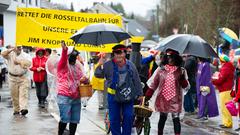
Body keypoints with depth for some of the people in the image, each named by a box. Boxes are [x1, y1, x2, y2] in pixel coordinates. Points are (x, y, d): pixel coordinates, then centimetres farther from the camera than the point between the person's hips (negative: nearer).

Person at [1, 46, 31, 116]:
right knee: (14, 95, 7)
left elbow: (29, 63, -15)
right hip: (12, 78, 1)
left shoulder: (26, 55, 2)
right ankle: (16, 110, 16)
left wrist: (19, 62, -19)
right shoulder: (10, 54, 4)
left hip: (23, 78, -1)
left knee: (23, 94, -13)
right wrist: (12, 49, -22)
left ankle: (23, 108, -23)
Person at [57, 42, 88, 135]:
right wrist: (64, 50, -49)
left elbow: (82, 78, 24)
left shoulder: (77, 66, 15)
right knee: (65, 119, -10)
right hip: (64, 97, -6)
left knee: (75, 120, 8)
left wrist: (85, 79, -2)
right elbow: (63, 59, -27)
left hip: (76, 97, 7)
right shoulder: (62, 65, -5)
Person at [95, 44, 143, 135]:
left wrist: (139, 94, 9)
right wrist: (99, 66, -29)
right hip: (113, 96, -1)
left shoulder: (130, 65, 3)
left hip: (128, 96, 1)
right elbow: (98, 74, -10)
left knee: (128, 117, 3)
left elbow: (137, 80, 8)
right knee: (114, 119, 5)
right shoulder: (108, 65, -3)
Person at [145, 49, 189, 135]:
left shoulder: (181, 71, 0)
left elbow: (185, 86, -3)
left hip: (175, 100, -1)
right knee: (162, 118, 12)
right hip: (162, 99, 1)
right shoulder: (160, 70, 1)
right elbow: (152, 85, 5)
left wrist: (182, 79, -22)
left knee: (176, 119, -5)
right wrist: (147, 97, 1)